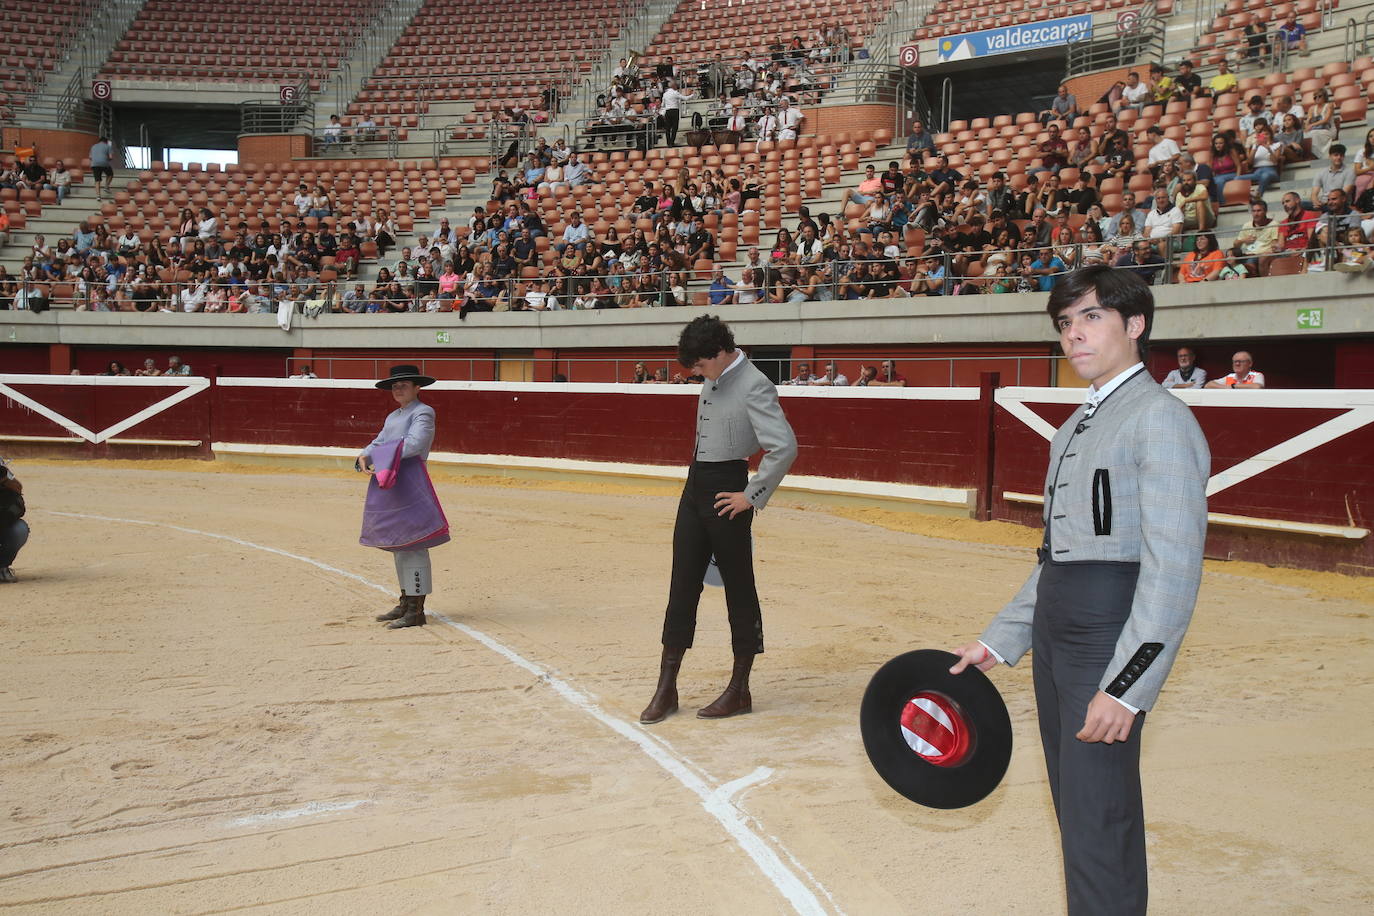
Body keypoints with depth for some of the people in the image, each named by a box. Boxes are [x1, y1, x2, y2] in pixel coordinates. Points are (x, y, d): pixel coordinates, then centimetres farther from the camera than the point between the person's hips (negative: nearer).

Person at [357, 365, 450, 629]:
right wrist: (364, 457, -3)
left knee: (412, 545, -9)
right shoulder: (393, 417, 23)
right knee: (398, 544, 14)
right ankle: (405, 603, 23)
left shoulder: (423, 413, -4)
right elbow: (377, 444, 18)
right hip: (389, 487, 9)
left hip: (410, 486, -9)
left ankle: (416, 610, -7)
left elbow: (414, 444, -17)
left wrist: (381, 455, -10)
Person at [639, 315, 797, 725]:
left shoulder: (754, 387, -17)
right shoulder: (713, 380, 10)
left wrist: (752, 496, -18)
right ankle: (666, 688, 14)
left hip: (727, 494, -8)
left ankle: (739, 691, 14)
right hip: (695, 488, 8)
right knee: (682, 586, 8)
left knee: (739, 589, 3)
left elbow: (785, 447, -24)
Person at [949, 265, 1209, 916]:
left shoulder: (1160, 417, -11)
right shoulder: (1077, 426, 17)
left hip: (1109, 640, -9)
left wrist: (1127, 686, -23)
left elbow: (1172, 568, -19)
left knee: (1096, 827, -7)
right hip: (1055, 636, 9)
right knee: (1079, 810, 17)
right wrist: (998, 641, 19)